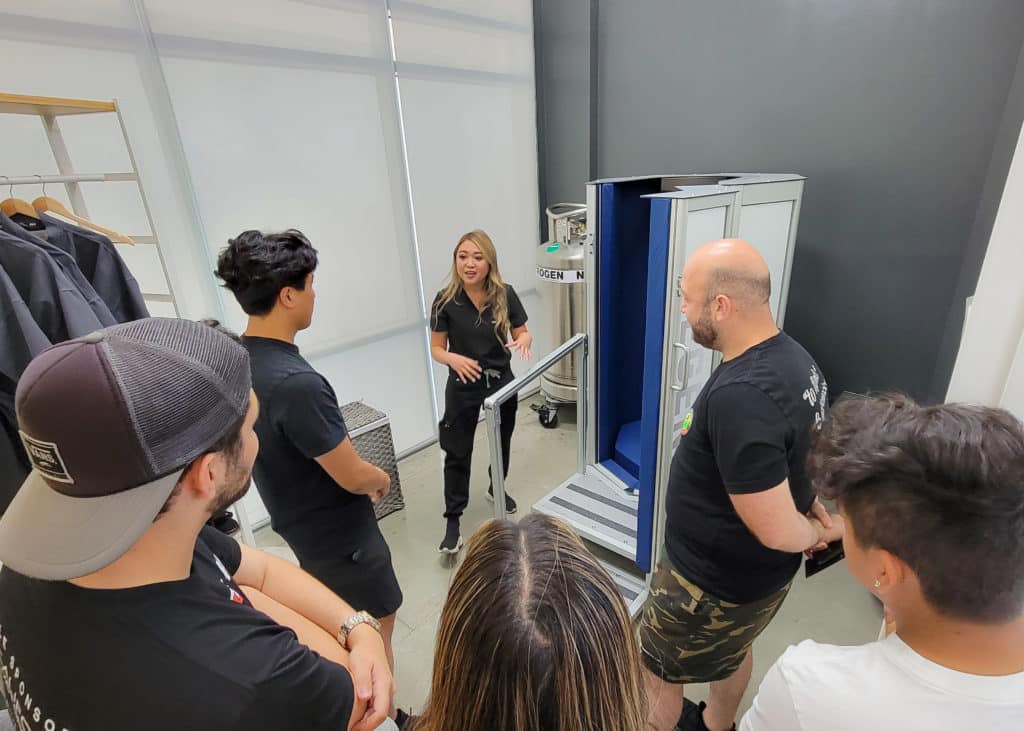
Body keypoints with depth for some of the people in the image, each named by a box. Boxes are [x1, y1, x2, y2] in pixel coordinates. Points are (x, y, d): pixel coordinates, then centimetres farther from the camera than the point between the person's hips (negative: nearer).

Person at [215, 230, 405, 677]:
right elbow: (353, 477, -26)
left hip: (299, 523, 9)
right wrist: (381, 480, -2)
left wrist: (363, 478, 7)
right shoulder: (296, 383, -35)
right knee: (381, 619, 16)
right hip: (339, 532, -8)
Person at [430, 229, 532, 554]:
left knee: (502, 442, 21)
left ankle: (496, 488, 50)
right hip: (463, 387, -2)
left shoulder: (505, 295, -11)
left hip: (502, 381, 2)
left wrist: (523, 340, -26)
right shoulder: (445, 300, -14)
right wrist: (454, 358, -29)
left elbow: (523, 334, -2)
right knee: (457, 453, 4)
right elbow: (436, 349, -8)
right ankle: (452, 520, 21)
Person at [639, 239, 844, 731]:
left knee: (654, 672, 17)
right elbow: (800, 453, 8)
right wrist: (816, 513, -4)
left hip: (713, 581, -9)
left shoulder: (740, 396, -37)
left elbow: (777, 532, -30)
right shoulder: (793, 356, -6)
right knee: (732, 650, 33)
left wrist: (818, 533, -11)